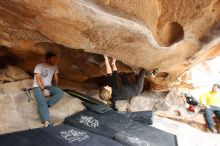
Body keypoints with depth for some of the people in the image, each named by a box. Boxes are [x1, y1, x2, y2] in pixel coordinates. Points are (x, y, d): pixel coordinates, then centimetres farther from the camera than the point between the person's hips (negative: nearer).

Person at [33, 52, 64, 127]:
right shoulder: (39, 66, -9)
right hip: (38, 87, -5)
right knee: (42, 101, -30)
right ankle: (46, 121, -41)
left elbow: (55, 78, 17)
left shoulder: (54, 67, 7)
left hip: (48, 86, 5)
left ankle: (46, 106, -24)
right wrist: (44, 89, -23)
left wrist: (55, 89, 13)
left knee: (60, 92, -23)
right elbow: (38, 79, -16)